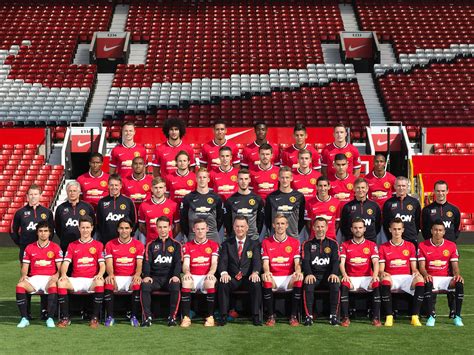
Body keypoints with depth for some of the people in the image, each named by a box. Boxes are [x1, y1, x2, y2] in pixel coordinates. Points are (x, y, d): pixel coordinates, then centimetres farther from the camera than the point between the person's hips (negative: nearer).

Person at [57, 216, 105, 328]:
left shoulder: (98, 245, 12)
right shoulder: (72, 245, 17)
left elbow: (102, 264, 4)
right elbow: (66, 263, 7)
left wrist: (100, 274, -19)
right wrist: (63, 274, -15)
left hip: (92, 280, -2)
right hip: (76, 280, 2)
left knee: (100, 283, -36)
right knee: (61, 283, -28)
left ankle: (95, 318, -24)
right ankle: (65, 318, -19)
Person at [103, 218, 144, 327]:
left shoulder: (138, 245, 7)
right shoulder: (110, 245, 9)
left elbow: (139, 264, -1)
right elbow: (109, 263, 0)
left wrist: (137, 275, -23)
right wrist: (111, 274, -22)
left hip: (131, 277, 0)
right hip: (116, 277, 1)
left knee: (137, 284, -33)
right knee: (108, 283, -32)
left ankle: (134, 317, -19)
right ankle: (110, 317, -20)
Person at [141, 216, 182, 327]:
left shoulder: (176, 245, 14)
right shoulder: (151, 245, 17)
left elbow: (178, 262, 3)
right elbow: (147, 262, 6)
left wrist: (175, 275, -16)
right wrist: (146, 276, -13)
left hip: (170, 278, -1)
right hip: (154, 278, 1)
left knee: (176, 285, -34)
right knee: (145, 285, -31)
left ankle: (172, 317, -24)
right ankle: (147, 317, -23)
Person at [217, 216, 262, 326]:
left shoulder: (254, 244, 11)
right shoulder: (227, 244, 12)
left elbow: (257, 261, -3)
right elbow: (223, 261, 0)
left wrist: (255, 272, -27)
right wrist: (224, 272, -24)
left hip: (248, 279, 0)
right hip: (232, 279, 1)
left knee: (256, 284, -32)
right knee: (222, 284, -31)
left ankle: (256, 317, -26)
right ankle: (224, 316, -24)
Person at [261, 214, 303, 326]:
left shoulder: (294, 242, 9)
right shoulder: (266, 242, 8)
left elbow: (297, 262, 1)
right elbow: (265, 263, 0)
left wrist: (298, 271, -24)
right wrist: (266, 272, -24)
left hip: (289, 277, 1)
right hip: (273, 278, 0)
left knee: (299, 280, -33)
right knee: (266, 281, -36)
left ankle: (293, 316, -22)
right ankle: (270, 316, -22)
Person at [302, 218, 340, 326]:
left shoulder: (333, 244, 13)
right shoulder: (307, 244, 12)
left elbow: (335, 260, 1)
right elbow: (305, 261, -1)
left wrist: (334, 273, -19)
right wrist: (309, 274, -21)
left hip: (328, 276, 0)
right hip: (313, 276, 0)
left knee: (335, 284, -32)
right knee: (308, 285, -33)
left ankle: (333, 315, -23)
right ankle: (309, 316, -27)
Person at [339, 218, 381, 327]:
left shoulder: (371, 245, 10)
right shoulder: (345, 245, 10)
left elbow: (375, 262, -2)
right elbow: (341, 263, -1)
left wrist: (375, 275, -23)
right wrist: (345, 275, -22)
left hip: (367, 277, 0)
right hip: (351, 278, 0)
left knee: (377, 284, -31)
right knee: (344, 284, -33)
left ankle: (376, 318, -25)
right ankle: (345, 318, -27)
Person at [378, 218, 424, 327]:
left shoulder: (410, 246, 14)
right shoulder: (384, 247, 10)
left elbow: (414, 268, 11)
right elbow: (381, 269, 5)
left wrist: (416, 272, -14)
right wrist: (382, 273, -19)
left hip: (406, 278, 1)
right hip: (391, 278, -1)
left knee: (420, 280, -33)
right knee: (385, 280, -38)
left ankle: (415, 317, -30)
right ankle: (389, 317, -33)